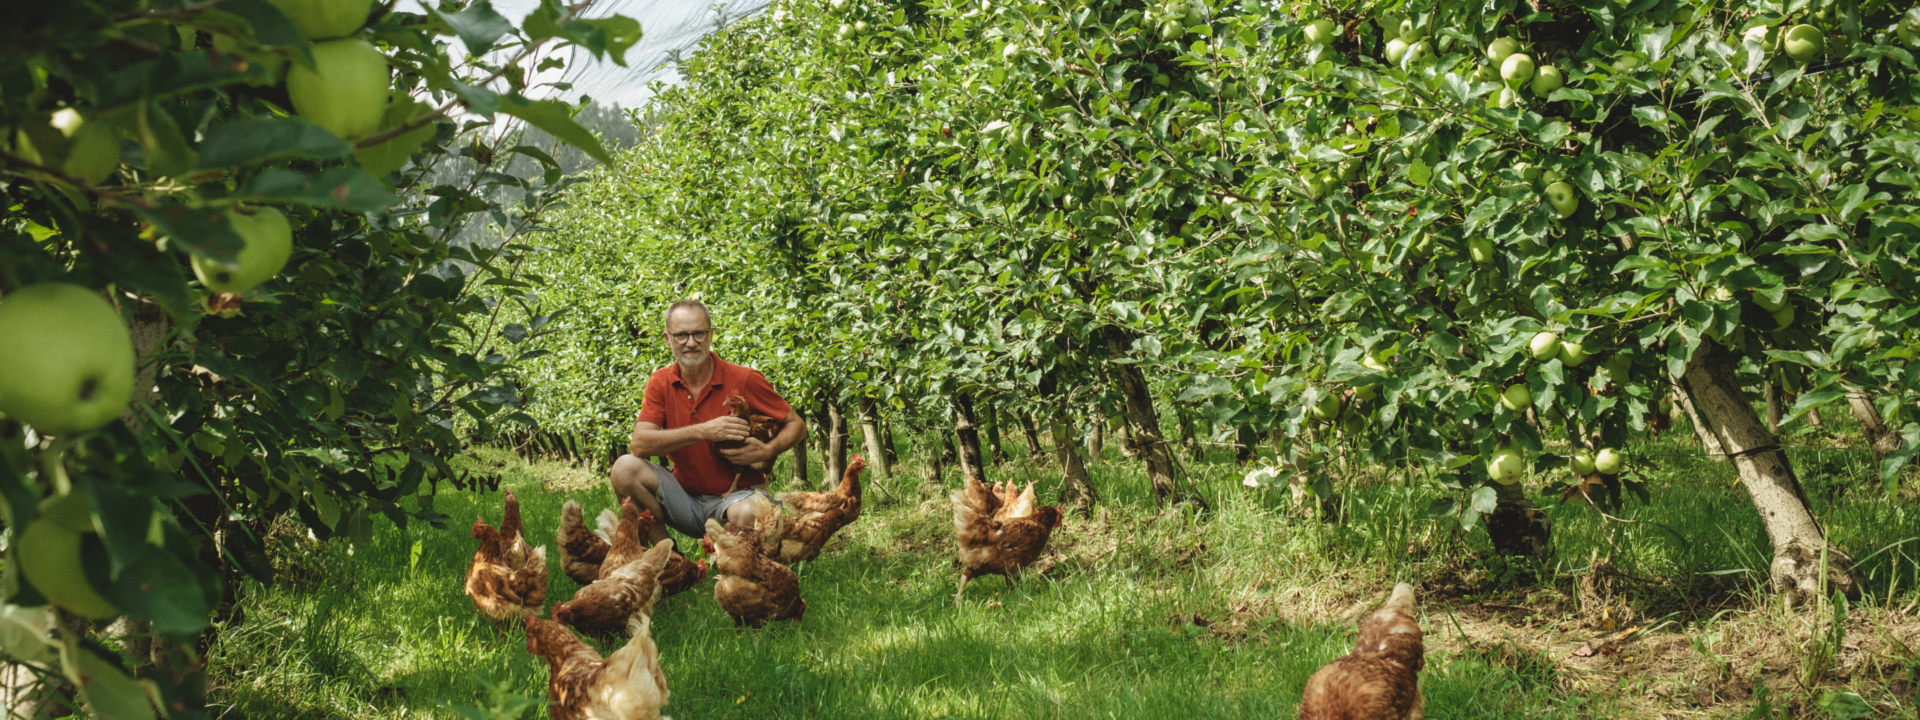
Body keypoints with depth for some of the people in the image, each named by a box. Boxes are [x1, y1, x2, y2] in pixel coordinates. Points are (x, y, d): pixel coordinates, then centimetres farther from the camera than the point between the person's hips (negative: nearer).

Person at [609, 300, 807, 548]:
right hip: (685, 497, 3)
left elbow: (797, 425, 1)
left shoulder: (745, 380, -7)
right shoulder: (661, 383, 1)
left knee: (745, 515, -39)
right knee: (626, 468, -20)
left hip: (737, 494, -3)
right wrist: (702, 431, -23)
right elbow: (638, 444, -14)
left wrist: (767, 451, -21)